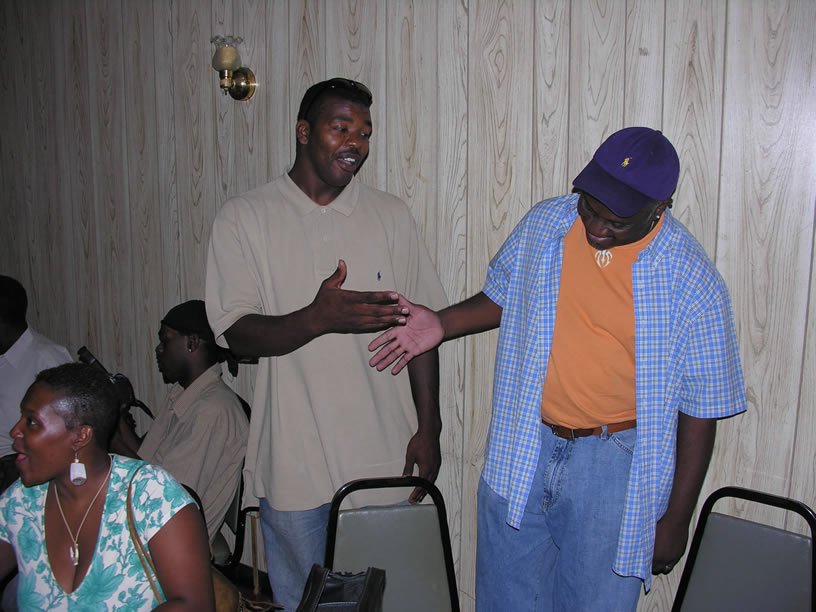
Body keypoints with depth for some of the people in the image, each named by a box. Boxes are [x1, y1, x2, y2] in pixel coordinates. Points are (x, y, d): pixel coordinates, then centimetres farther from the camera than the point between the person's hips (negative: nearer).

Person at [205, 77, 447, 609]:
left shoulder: (391, 215, 3)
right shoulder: (245, 218, -3)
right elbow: (237, 333, -10)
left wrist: (428, 428, 2)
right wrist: (319, 318, -28)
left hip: (383, 457, 2)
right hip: (293, 464, -1)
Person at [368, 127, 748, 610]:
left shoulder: (692, 280, -16)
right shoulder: (542, 225, -5)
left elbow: (700, 408, -9)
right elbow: (501, 298, 13)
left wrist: (676, 520, -5)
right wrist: (442, 325, -5)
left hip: (613, 461, -3)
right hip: (523, 445, 4)